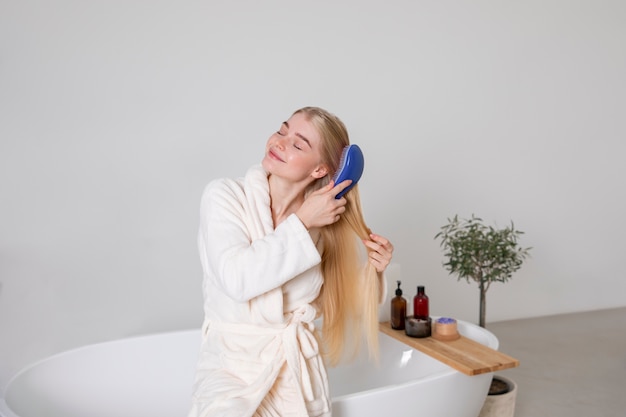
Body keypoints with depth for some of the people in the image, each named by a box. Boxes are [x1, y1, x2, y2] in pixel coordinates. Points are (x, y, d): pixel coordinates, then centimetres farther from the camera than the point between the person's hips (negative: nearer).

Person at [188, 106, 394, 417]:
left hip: (300, 371, 3)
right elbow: (237, 280, -23)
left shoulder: (322, 222, 0)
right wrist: (301, 223, -18)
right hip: (232, 365, -3)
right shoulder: (224, 195, -8)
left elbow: (344, 303, 10)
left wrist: (373, 271, -8)